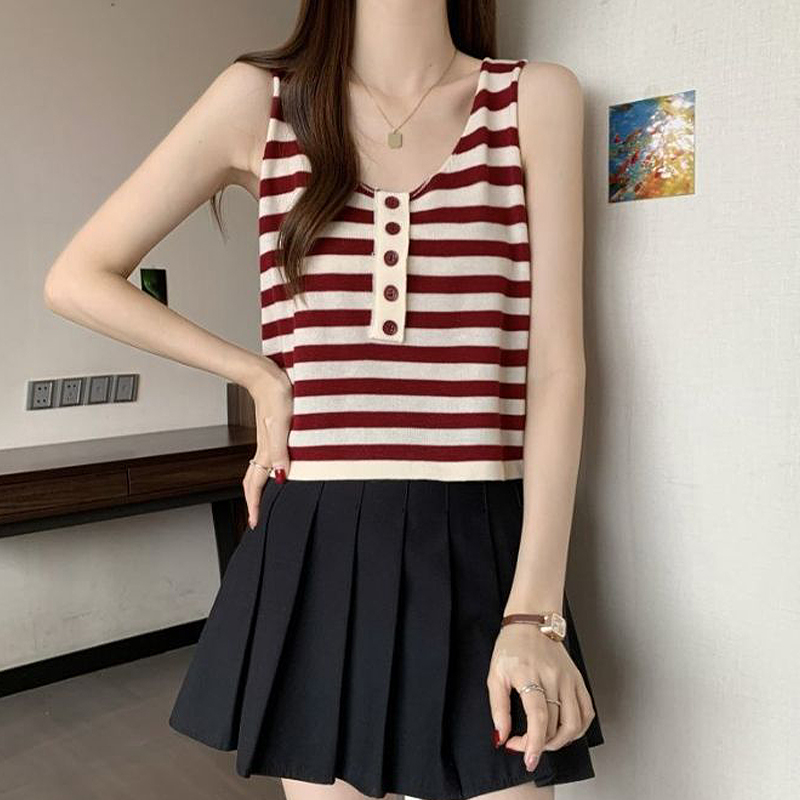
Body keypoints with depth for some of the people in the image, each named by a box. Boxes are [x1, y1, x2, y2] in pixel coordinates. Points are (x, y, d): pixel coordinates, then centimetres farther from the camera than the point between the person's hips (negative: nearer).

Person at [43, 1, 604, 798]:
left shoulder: (536, 97, 3)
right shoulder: (259, 98, 4)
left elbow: (557, 363, -4)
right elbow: (77, 278, 8)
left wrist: (533, 610, -12)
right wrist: (263, 379, 2)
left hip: (481, 550, 0)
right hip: (314, 549, 1)